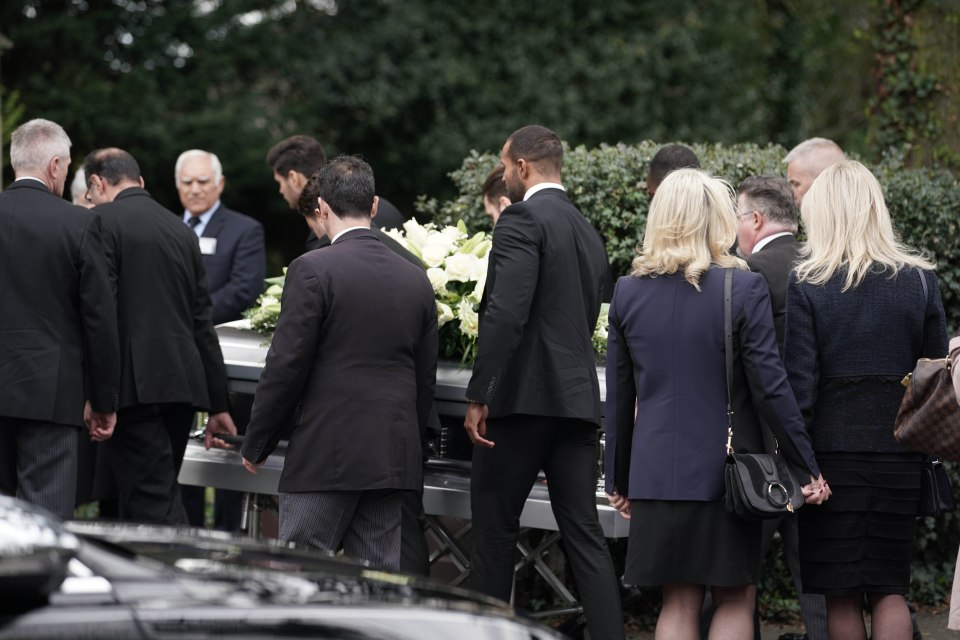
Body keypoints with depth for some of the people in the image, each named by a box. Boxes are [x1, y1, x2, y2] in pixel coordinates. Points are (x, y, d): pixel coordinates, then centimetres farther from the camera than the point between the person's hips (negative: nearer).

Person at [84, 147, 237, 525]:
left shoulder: (102, 221, -5)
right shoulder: (182, 231, 17)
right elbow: (202, 324, 18)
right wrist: (218, 404, 20)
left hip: (135, 386, -7)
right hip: (183, 384, 7)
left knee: (155, 508, -9)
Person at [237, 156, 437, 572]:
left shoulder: (313, 270, -9)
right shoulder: (416, 279, 10)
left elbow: (286, 366, -10)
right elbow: (425, 378, 14)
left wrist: (255, 445, 0)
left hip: (326, 458, -6)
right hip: (394, 457, 6)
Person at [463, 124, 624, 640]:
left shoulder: (522, 219, -9)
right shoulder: (587, 232, 18)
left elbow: (506, 312, -19)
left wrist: (479, 396, -19)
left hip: (523, 396, -7)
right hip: (577, 398, 7)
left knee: (493, 529, 3)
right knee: (584, 533, 5)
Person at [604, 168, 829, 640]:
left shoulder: (628, 291, 2)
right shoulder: (744, 288, -9)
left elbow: (618, 397, 7)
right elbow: (770, 387, -10)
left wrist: (617, 477, 16)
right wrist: (807, 468, -2)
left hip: (657, 472, 3)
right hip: (726, 471, -3)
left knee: (678, 602, 10)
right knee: (735, 599, 7)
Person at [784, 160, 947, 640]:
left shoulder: (806, 284, -7)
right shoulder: (919, 279, 2)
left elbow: (799, 384, -9)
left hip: (835, 450, -3)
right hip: (900, 452, 3)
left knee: (841, 598, 6)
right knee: (890, 589, 9)